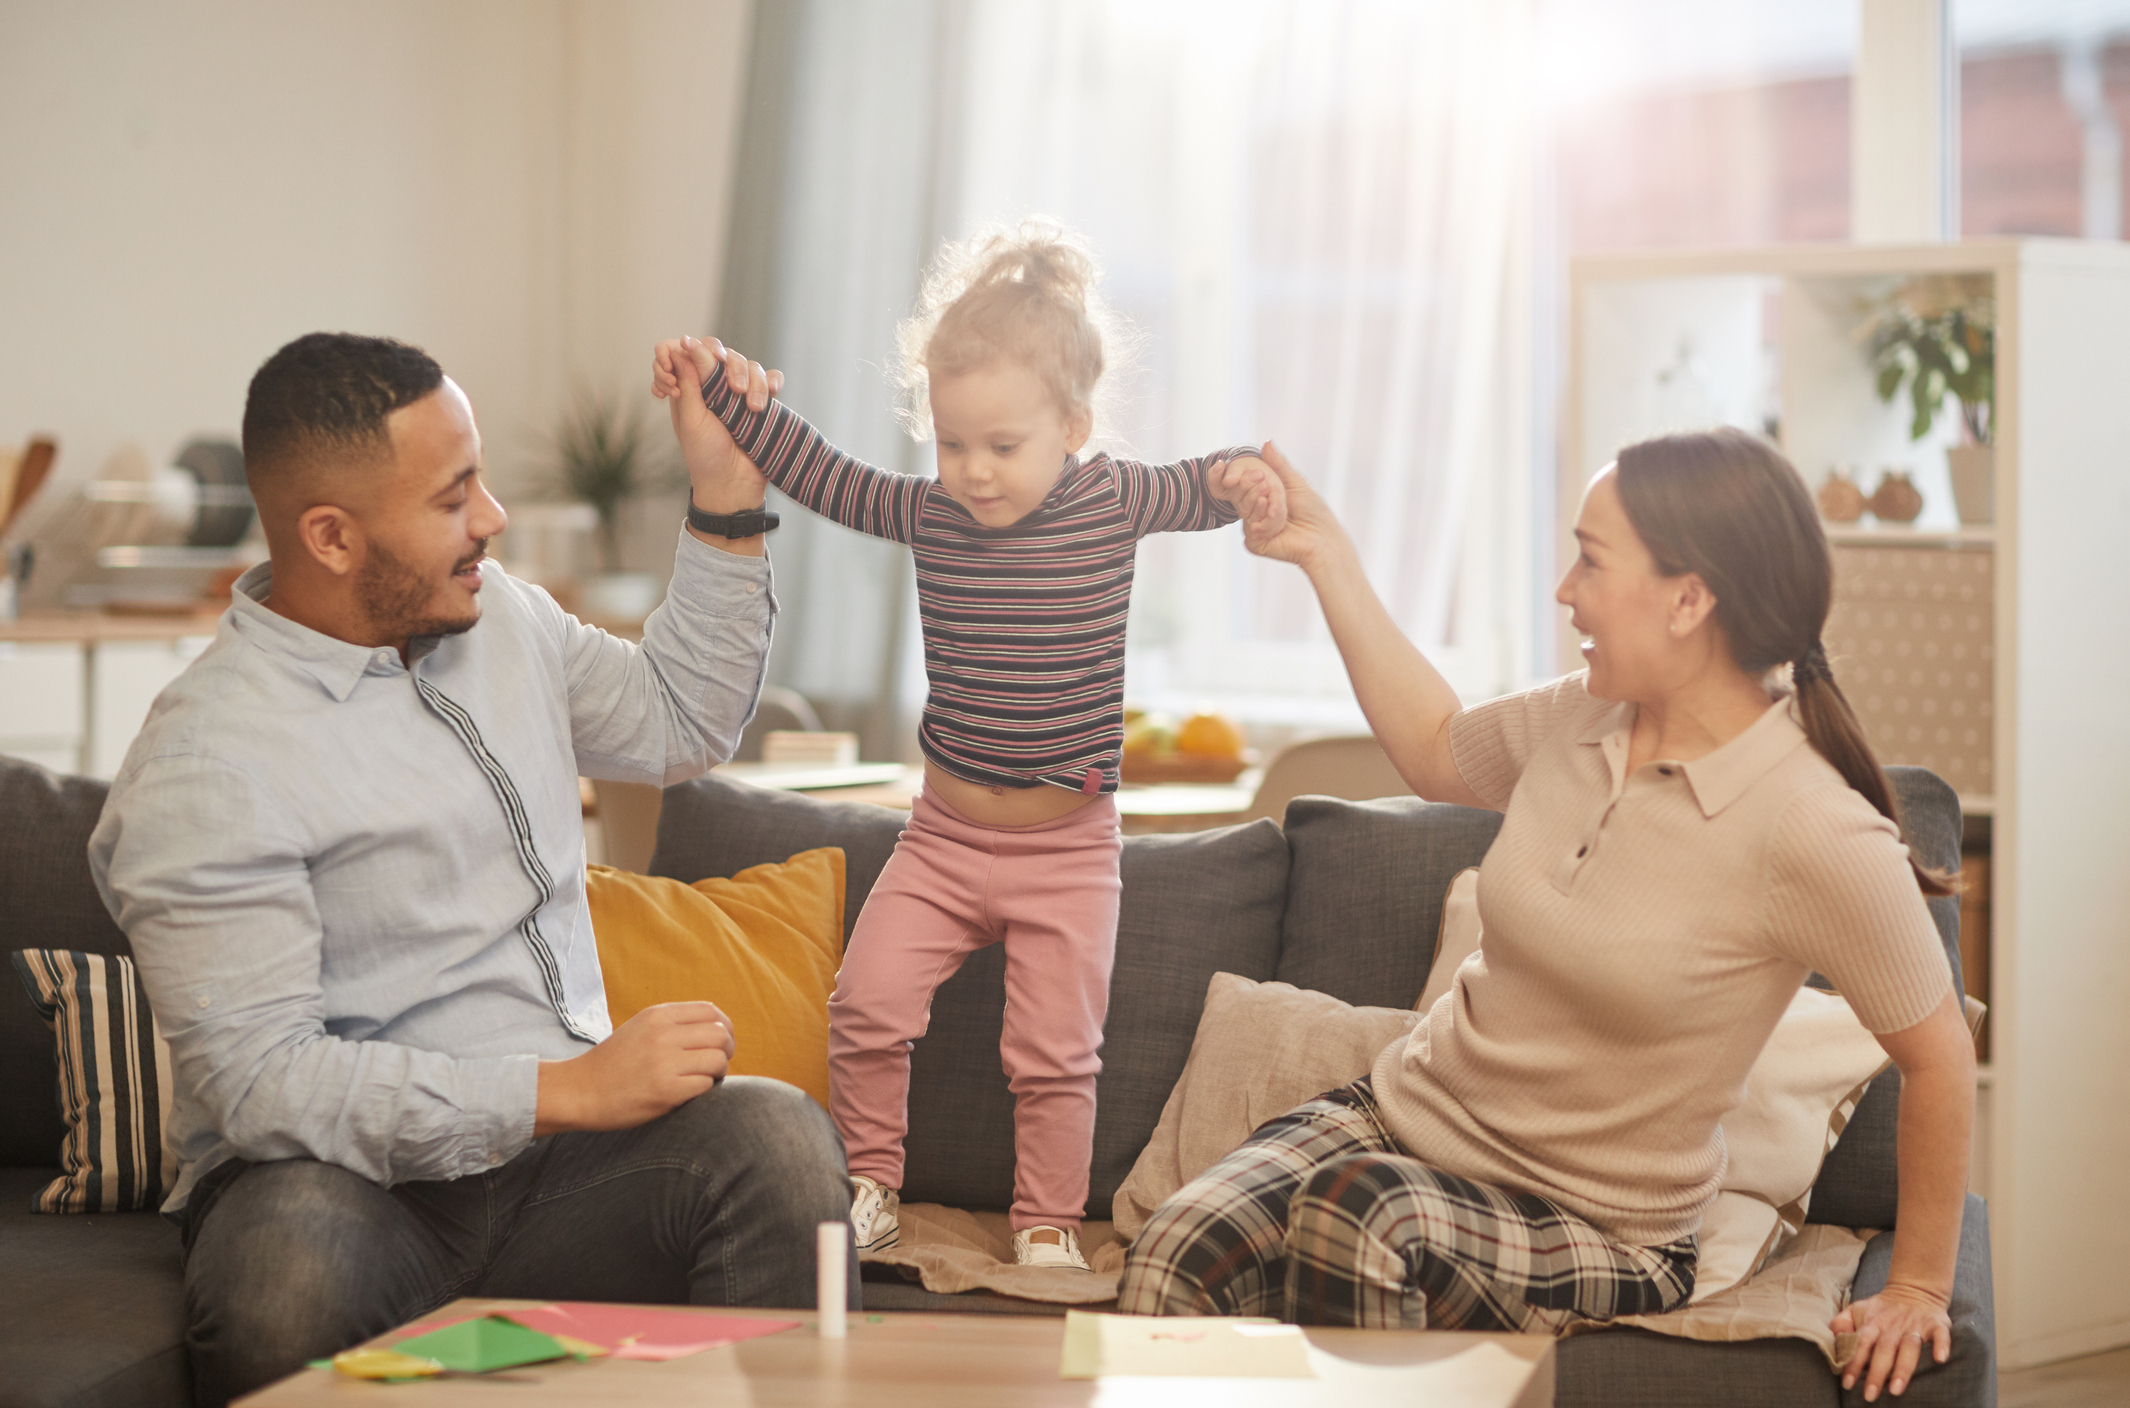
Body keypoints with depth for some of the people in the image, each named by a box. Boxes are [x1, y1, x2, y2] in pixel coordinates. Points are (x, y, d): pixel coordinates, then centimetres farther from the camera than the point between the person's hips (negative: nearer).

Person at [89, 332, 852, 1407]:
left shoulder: (500, 616, 13)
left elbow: (679, 723, 30)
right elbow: (259, 1077, -19)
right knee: (289, 1275, -41)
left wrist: (727, 508, 17)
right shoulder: (204, 762, -12)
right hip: (345, 1184, -5)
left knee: (779, 1138, -26)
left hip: (551, 1154, 6)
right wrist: (567, 1090, -24)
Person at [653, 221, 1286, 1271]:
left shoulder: (1113, 502, -6)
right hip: (944, 833, 2)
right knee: (867, 1003, -8)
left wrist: (1242, 478, -16)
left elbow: (1196, 487, 7)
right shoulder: (929, 514, -1)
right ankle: (869, 1189, 10)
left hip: (1066, 845, -2)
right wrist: (722, 390, 2)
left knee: (1054, 1050, 1)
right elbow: (824, 477, 7)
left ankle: (1047, 1225, 17)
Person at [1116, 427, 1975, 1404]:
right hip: (1405, 1107, 5)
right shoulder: (1580, 719, 0)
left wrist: (1918, 1289, -1)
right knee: (1174, 1258, -23)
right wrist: (1326, 556, 20)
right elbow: (1436, 752, 23)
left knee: (1354, 1213, -37)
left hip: (1595, 1230, -5)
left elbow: (1937, 1056, -9)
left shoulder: (1813, 836, -20)